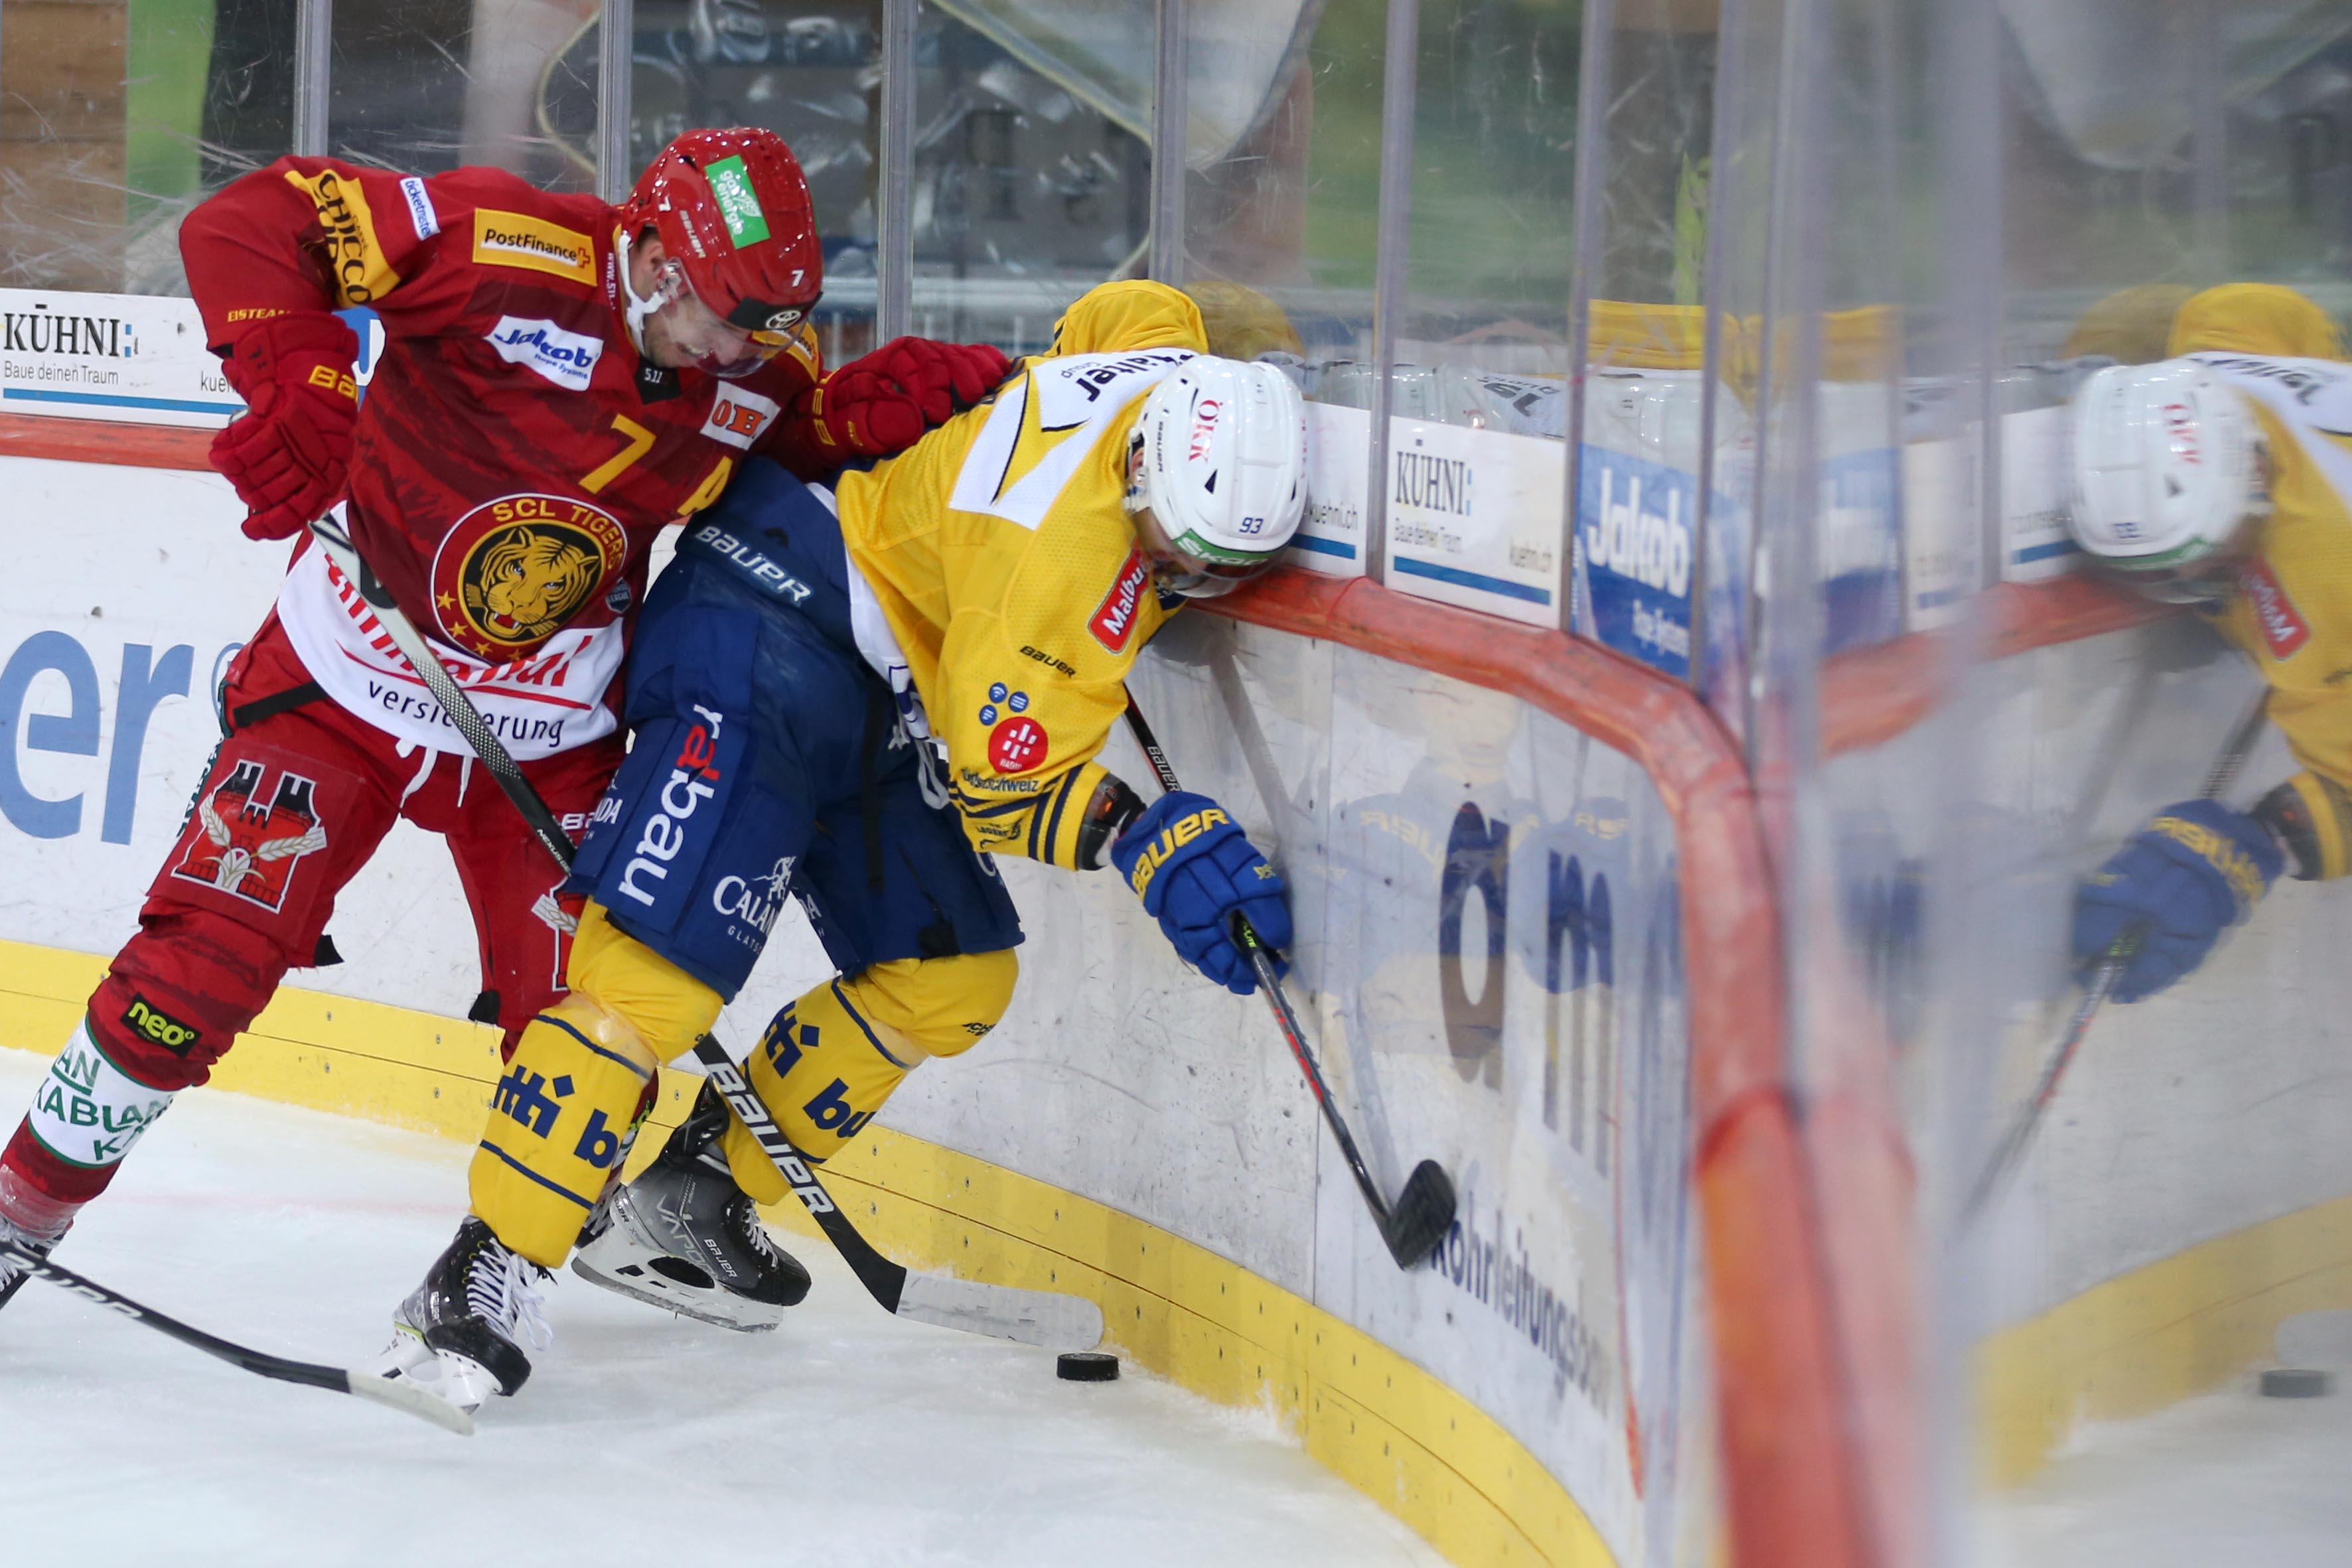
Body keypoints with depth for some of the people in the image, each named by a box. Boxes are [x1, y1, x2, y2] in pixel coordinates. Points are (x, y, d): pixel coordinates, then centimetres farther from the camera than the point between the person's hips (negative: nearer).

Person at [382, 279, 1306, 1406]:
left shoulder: (1177, 358, -9)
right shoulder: (1060, 550, -31)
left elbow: (1115, 313, 17)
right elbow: (1001, 780, -24)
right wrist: (1144, 842, -37)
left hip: (881, 695, 10)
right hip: (765, 628, -10)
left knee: (953, 976, 11)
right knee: (661, 961, -21)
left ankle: (690, 1198, 20)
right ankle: (482, 1270, -19)